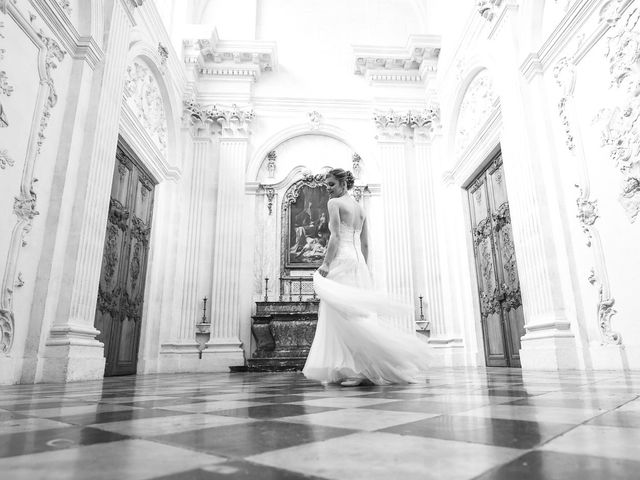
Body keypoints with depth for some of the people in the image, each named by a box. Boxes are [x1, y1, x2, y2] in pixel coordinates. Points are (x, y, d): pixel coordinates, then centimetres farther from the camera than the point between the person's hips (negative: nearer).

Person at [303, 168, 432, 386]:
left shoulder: (334, 203, -2)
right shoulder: (360, 208, 20)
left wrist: (325, 263, -15)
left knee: (343, 313, -9)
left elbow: (335, 237, -14)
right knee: (360, 314, 7)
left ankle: (356, 369, -13)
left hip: (342, 261, -8)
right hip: (359, 262, 8)